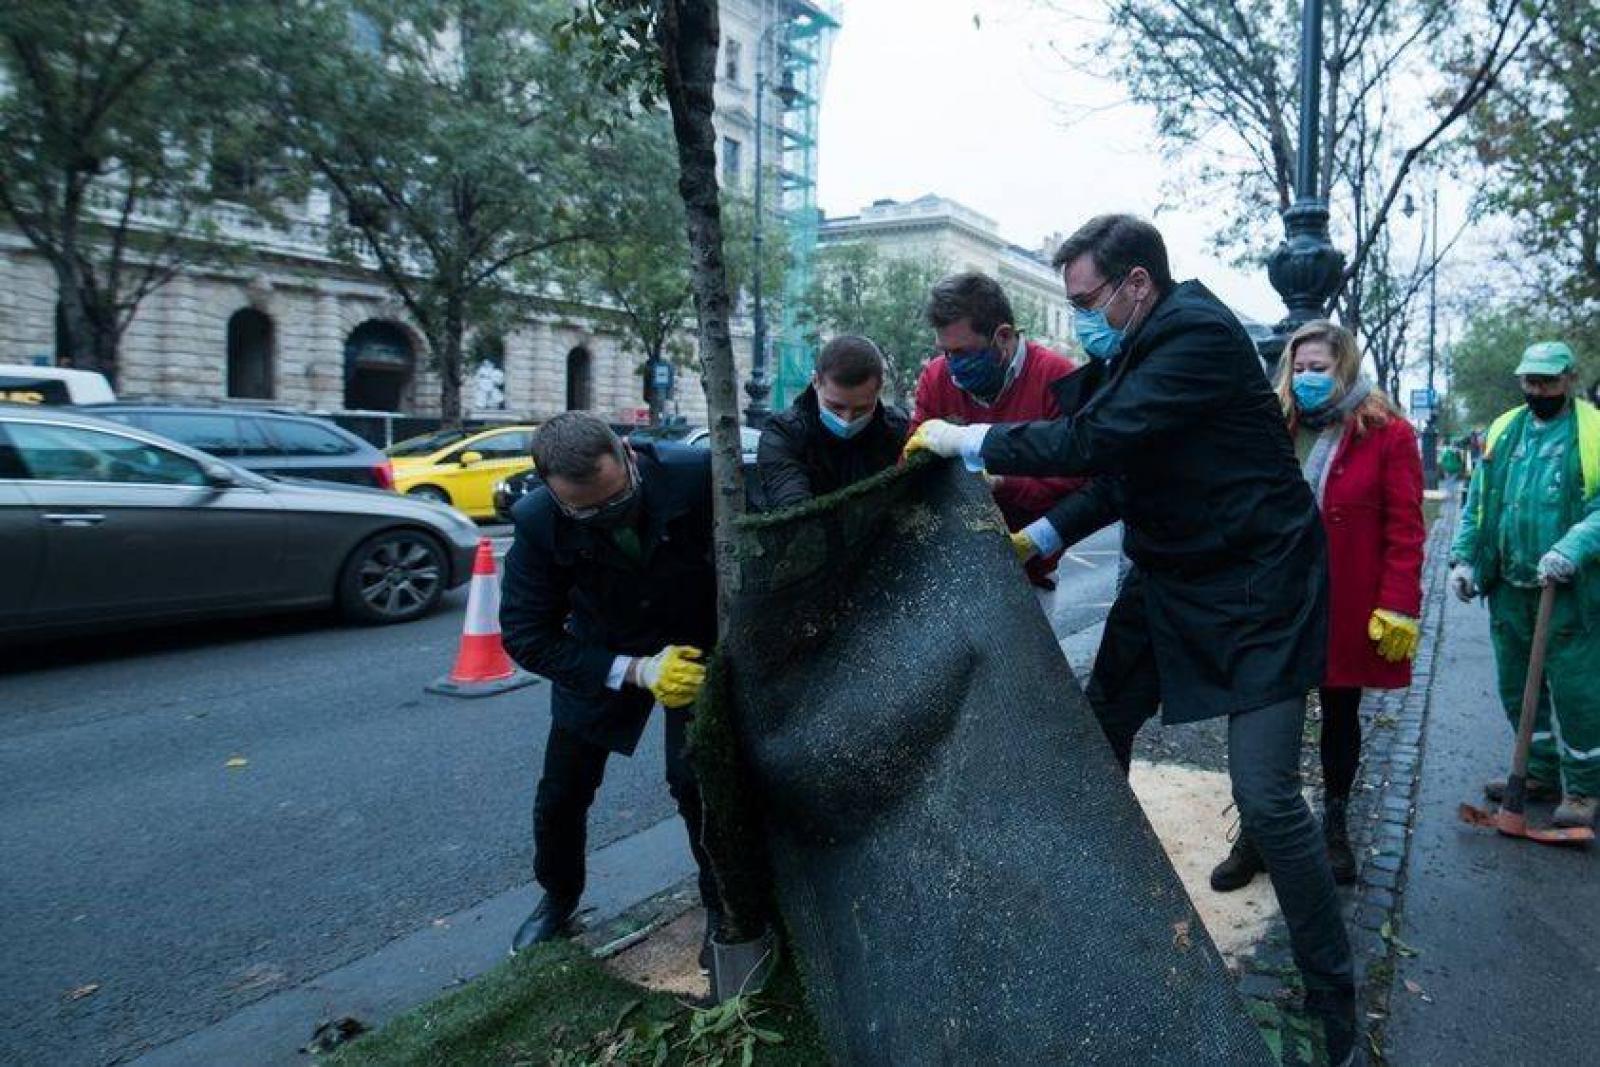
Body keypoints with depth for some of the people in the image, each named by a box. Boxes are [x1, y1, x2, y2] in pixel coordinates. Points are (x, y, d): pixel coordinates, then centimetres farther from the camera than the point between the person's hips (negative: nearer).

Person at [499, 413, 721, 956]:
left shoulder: (698, 474, -32)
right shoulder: (537, 522, -27)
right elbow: (526, 636, -21)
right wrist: (634, 672, -30)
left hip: (697, 649, -1)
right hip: (601, 659, 2)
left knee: (696, 781, -12)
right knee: (561, 791, 8)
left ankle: (723, 907, 16)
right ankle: (559, 896, 38)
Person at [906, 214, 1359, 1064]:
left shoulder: (1199, 335, -21)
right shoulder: (1139, 347, 6)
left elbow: (1094, 440, -30)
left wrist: (970, 442, -20)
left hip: (1255, 587, -9)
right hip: (1169, 579, 9)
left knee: (1266, 799, -11)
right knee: (1097, 737, 14)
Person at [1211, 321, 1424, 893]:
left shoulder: (1387, 434, -5)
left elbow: (1405, 531, -9)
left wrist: (1398, 608, -16)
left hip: (1348, 610, -2)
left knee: (1340, 715, 15)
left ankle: (1334, 828, 33)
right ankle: (1257, 833, 15)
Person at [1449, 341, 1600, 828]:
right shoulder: (1503, 431, 9)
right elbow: (1477, 504, 12)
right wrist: (1464, 558, 3)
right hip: (1508, 588, 5)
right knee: (1517, 686, 14)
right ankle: (1541, 771, 31)